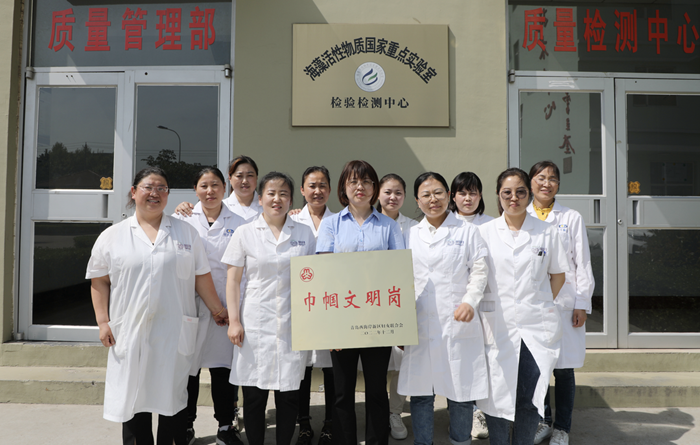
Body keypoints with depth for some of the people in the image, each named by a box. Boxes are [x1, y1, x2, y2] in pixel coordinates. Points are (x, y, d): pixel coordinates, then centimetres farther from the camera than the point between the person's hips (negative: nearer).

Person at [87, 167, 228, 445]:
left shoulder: (186, 232, 8)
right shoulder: (112, 236, 7)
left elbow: (201, 277, 9)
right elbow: (99, 282, 8)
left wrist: (217, 310, 10)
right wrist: (103, 321, 0)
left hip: (175, 332, 0)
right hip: (130, 333, 0)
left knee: (173, 396, 6)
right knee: (133, 397, 7)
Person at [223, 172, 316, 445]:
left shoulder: (304, 233, 7)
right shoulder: (245, 233, 2)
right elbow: (233, 279, 2)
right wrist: (234, 320, -5)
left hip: (293, 325, 1)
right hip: (255, 324, -1)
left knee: (289, 395, 7)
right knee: (254, 396, 7)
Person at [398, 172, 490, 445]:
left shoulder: (467, 231, 7)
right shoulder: (410, 235, 13)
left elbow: (479, 271, 1)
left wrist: (470, 301, -16)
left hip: (458, 325, -2)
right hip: (420, 327, 2)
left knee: (461, 391, 4)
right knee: (420, 393, 7)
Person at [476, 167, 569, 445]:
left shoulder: (546, 232, 6)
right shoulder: (484, 232, 4)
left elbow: (558, 274, 13)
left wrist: (541, 305, 6)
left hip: (537, 326, 1)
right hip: (497, 326, 0)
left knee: (530, 399, 1)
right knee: (496, 395, 2)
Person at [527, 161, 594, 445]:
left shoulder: (572, 218, 5)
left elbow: (583, 263, 3)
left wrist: (582, 304, -2)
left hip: (564, 302, -1)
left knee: (563, 368, 4)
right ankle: (542, 421, 24)